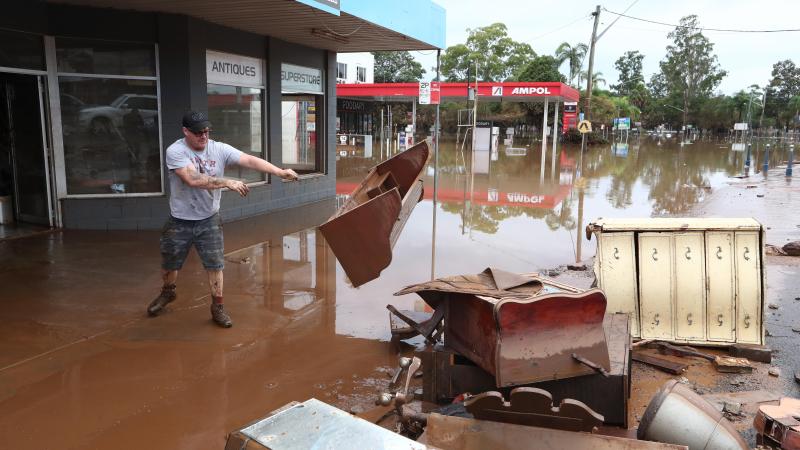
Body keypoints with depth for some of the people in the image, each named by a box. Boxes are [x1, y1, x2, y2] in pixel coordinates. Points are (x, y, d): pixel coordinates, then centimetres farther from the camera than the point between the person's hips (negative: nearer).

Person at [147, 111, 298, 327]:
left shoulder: (220, 149, -9)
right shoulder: (175, 151, -18)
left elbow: (250, 160, -18)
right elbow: (193, 179, -31)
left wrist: (280, 172, -29)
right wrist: (228, 182, -33)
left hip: (209, 220, 1)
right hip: (179, 222, -1)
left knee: (215, 265, 2)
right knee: (169, 264, 17)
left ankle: (217, 307, 18)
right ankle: (167, 293, 47)